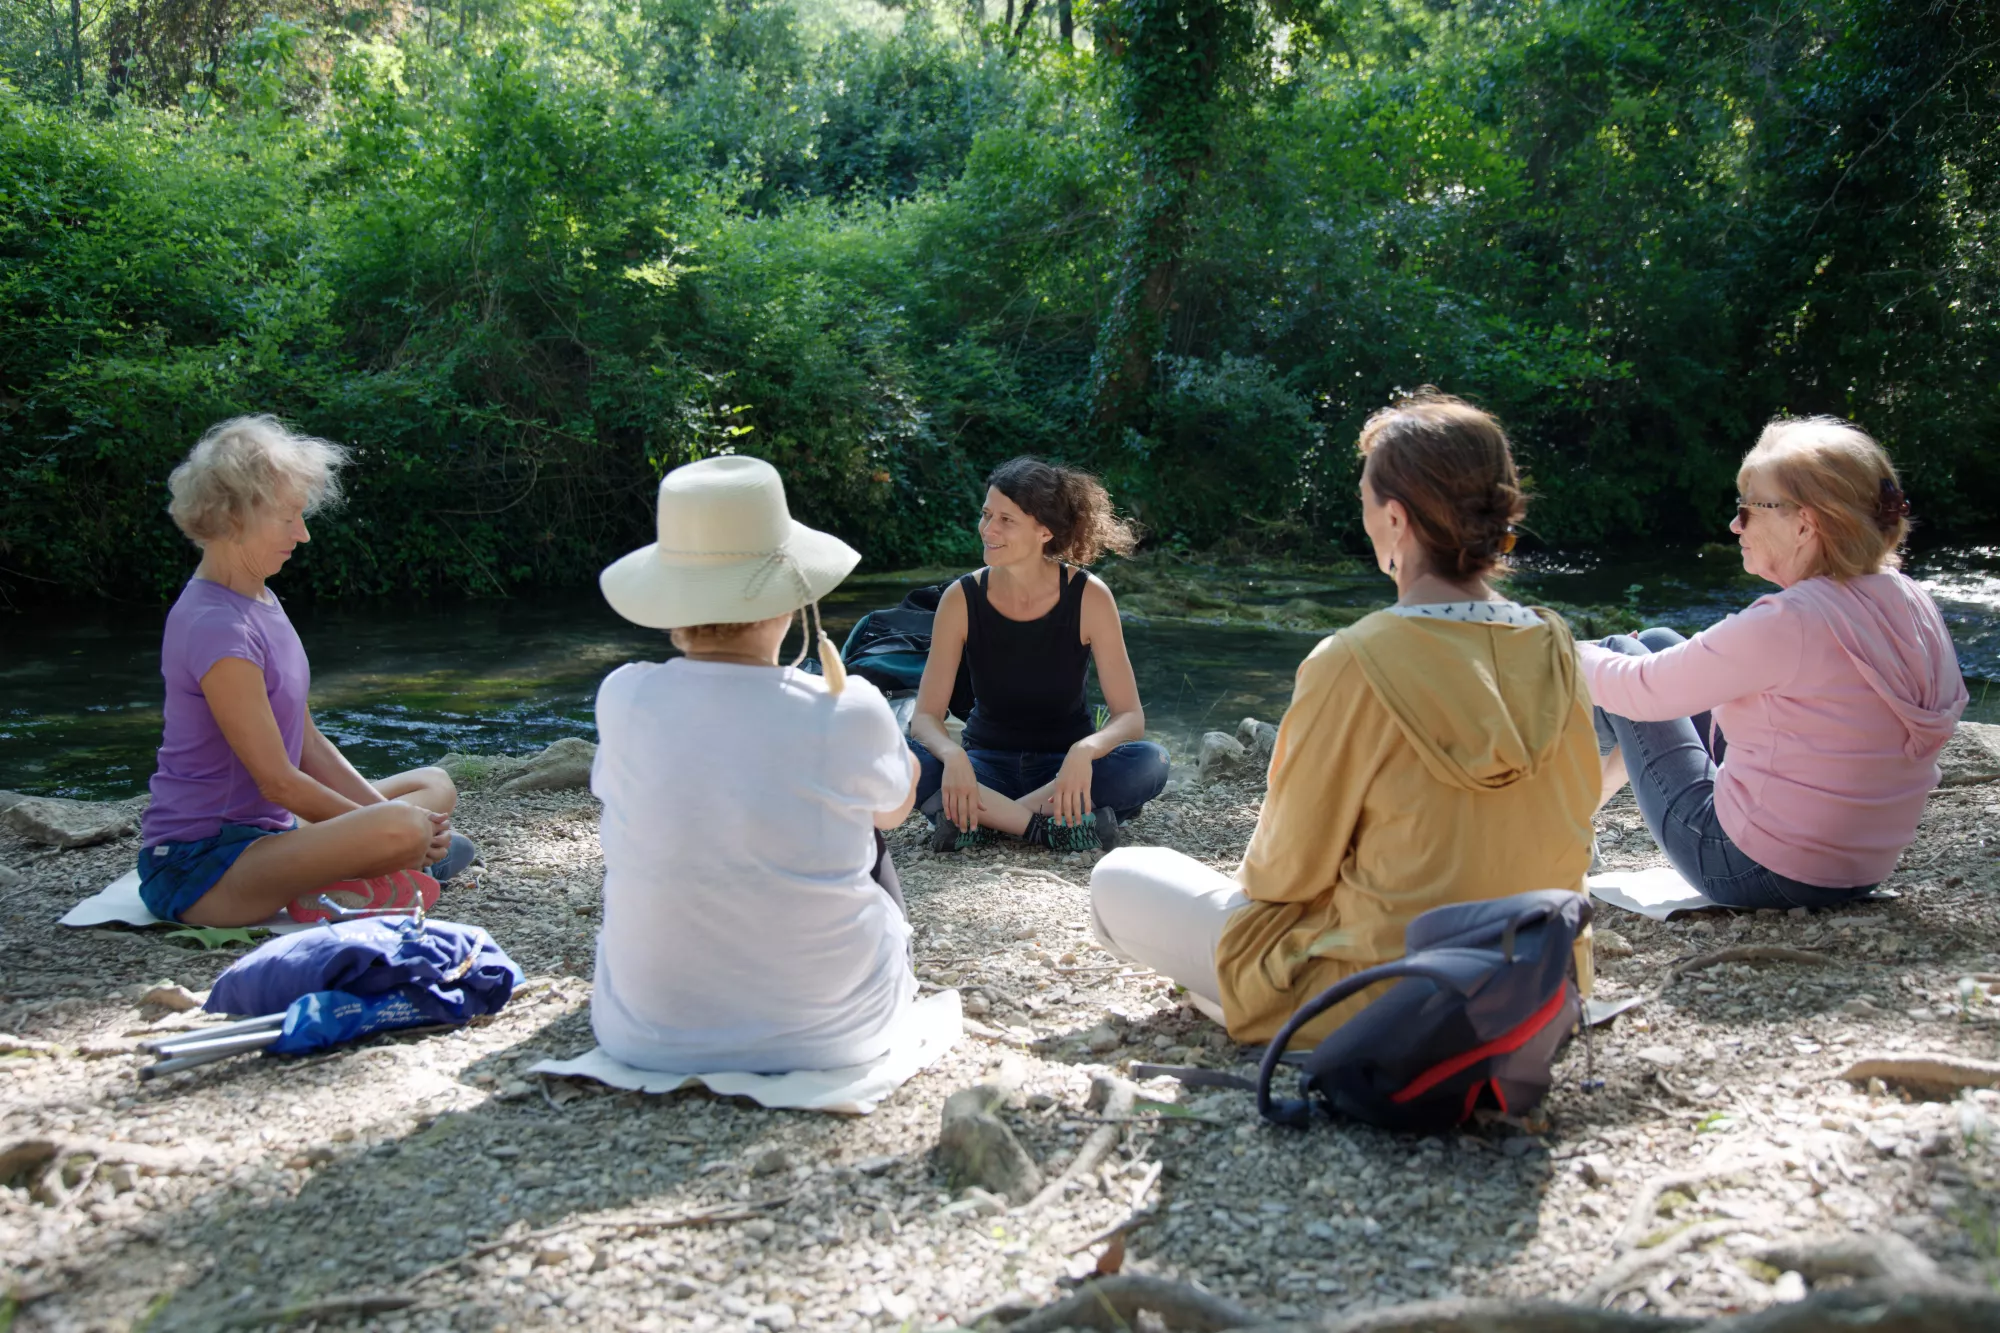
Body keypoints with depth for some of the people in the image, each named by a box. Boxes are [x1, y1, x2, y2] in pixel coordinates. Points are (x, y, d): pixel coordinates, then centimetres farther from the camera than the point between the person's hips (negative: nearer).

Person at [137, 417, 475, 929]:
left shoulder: (261, 602, 10)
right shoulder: (215, 627, -20)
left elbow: (310, 747, 12)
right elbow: (277, 780, -18)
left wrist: (381, 812, 1)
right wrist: (382, 821, -10)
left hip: (259, 831, 11)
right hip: (198, 865, -11)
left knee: (435, 786, 18)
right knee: (402, 828, -34)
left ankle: (326, 883, -3)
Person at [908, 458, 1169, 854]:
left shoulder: (1088, 596, -13)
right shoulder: (962, 599, -11)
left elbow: (1130, 716, -14)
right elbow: (926, 715, -11)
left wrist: (1085, 750, -36)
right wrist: (952, 755, -34)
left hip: (1064, 765, 0)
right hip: (988, 764, 0)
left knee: (1149, 762, -31)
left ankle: (977, 818, -26)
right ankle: (1052, 826, -29)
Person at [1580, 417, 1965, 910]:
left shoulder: (1789, 624, -26)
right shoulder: (1913, 605, -1)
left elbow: (1642, 690, -17)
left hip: (1755, 873, -8)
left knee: (1622, 653, 7)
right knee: (1657, 645, 17)